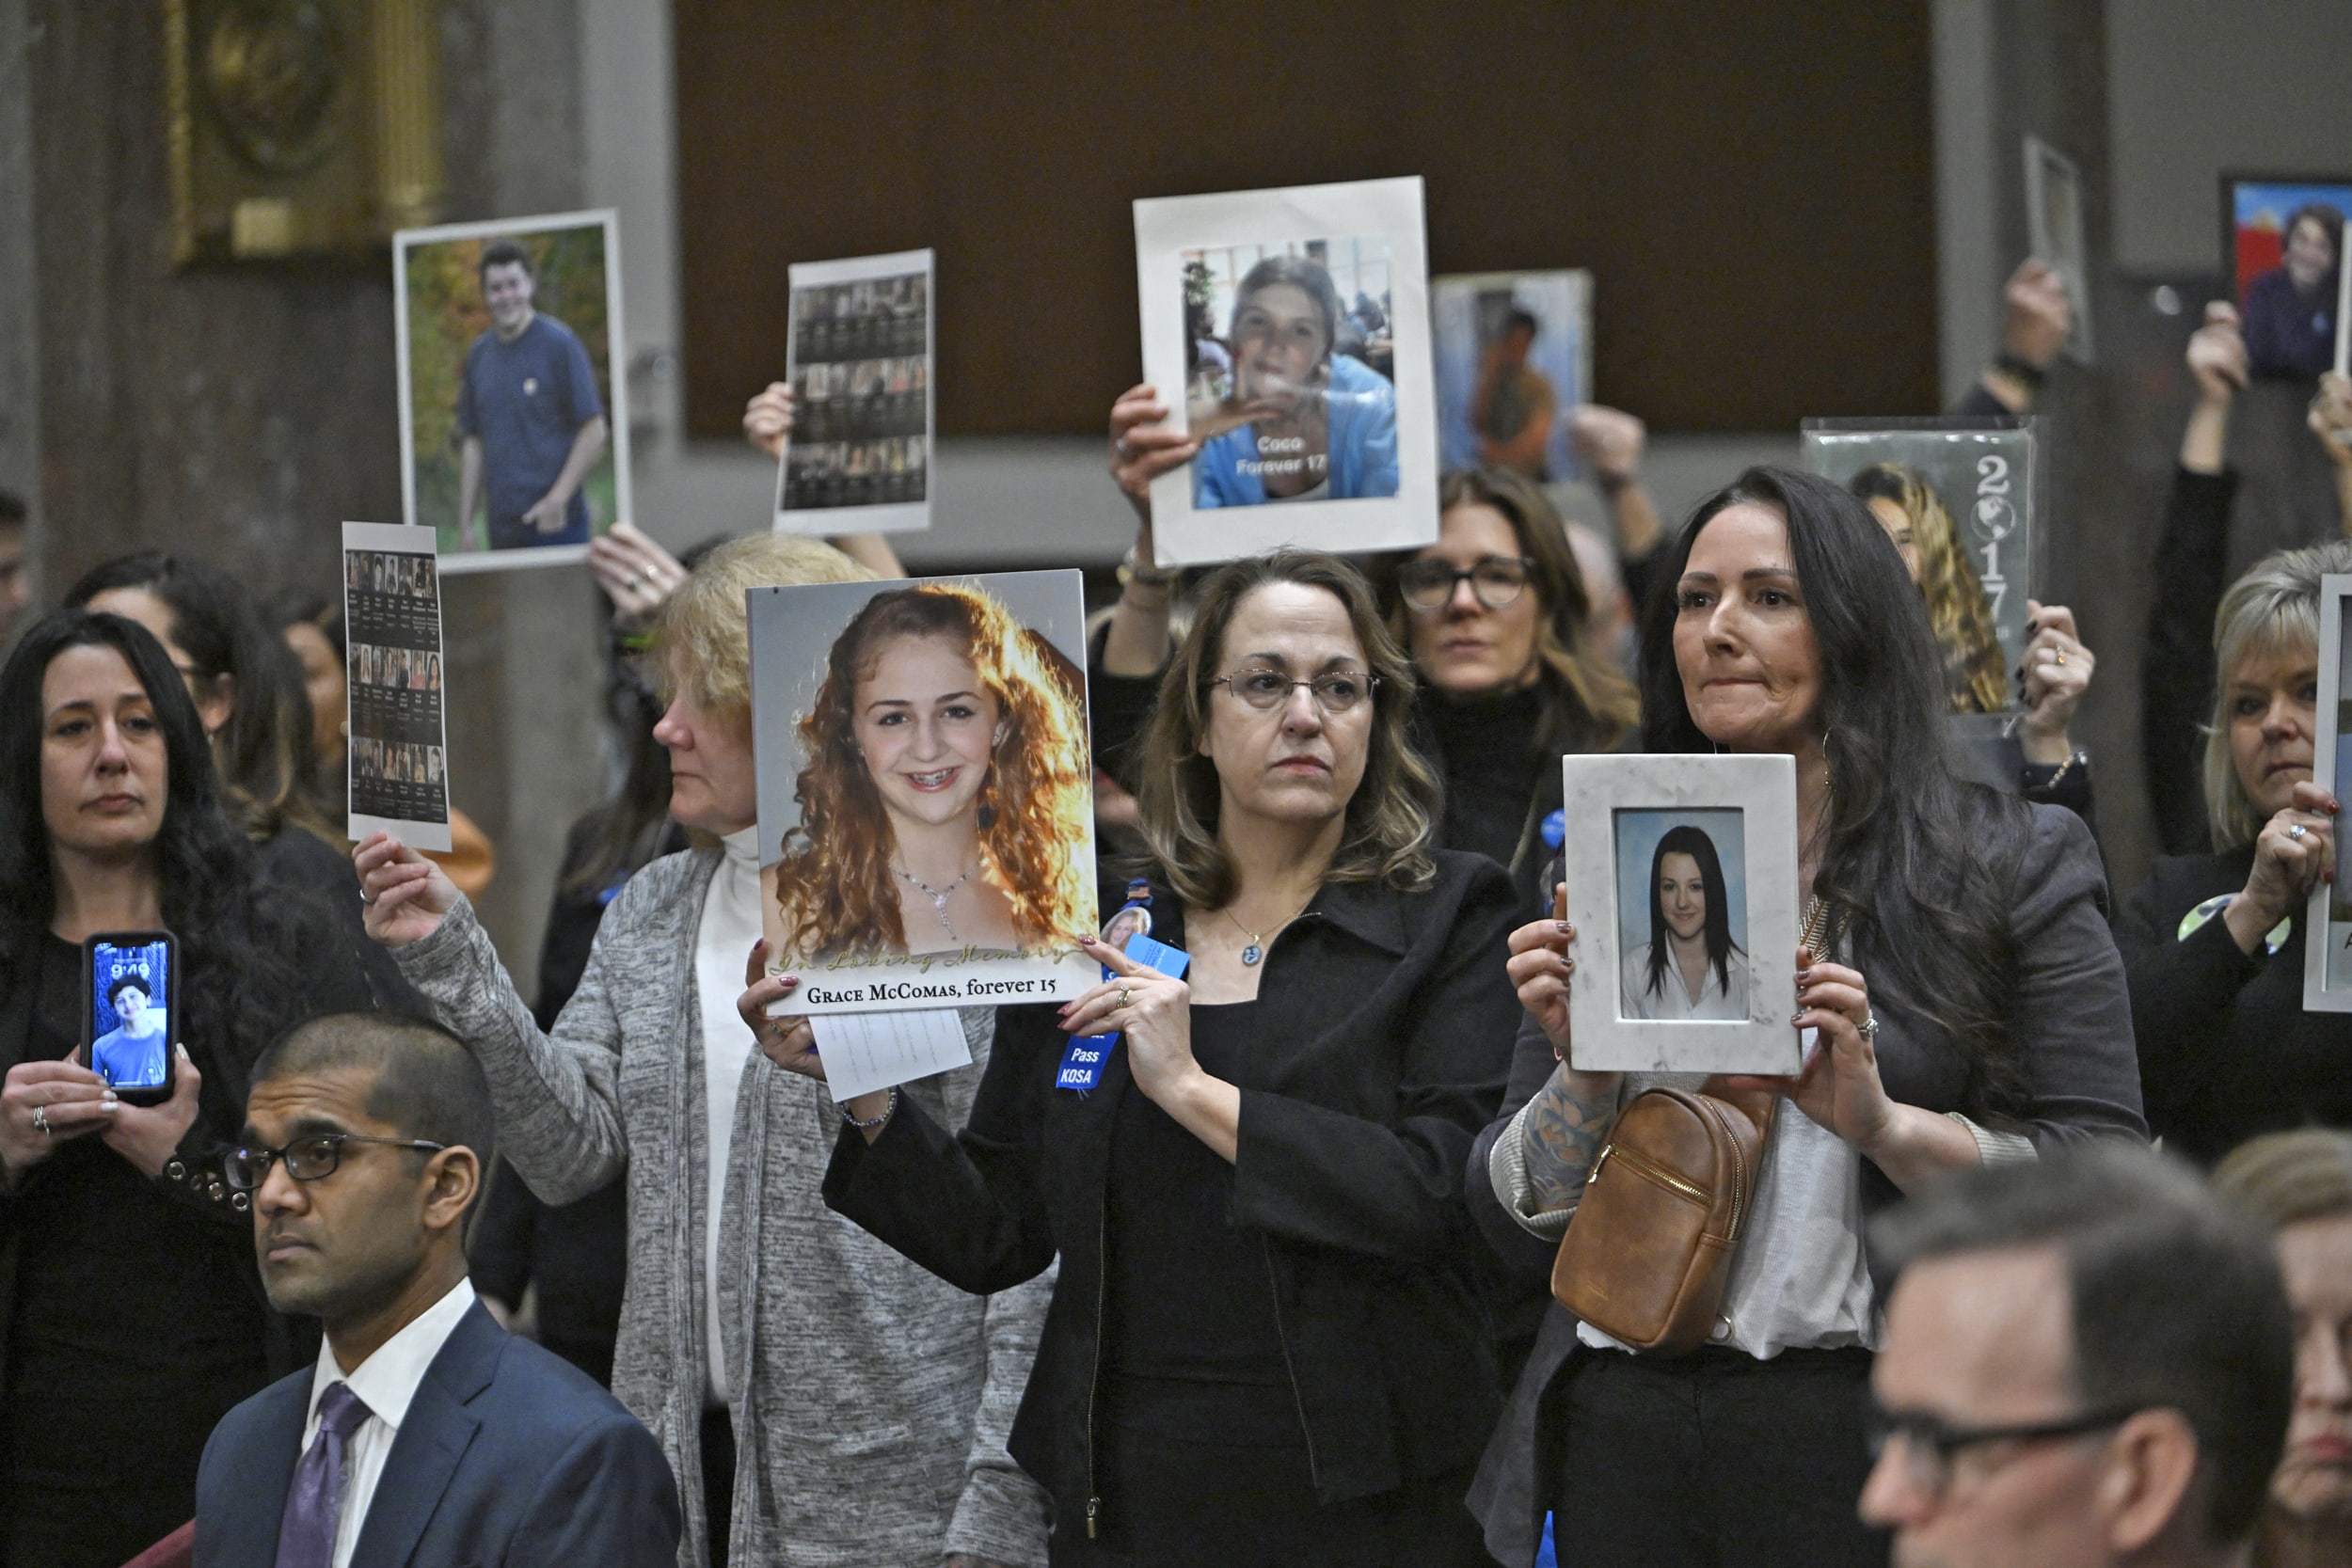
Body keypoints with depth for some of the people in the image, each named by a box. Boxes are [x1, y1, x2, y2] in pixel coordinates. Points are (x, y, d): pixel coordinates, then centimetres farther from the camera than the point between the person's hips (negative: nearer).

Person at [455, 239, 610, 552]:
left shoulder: (559, 344, -4)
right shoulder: (478, 355, 11)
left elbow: (594, 432, -6)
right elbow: (472, 442, 14)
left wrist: (558, 499, -14)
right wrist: (465, 524, 9)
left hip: (555, 525, -5)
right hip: (502, 529, 5)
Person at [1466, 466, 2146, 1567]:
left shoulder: (2016, 865, 3)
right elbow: (1516, 1231, 9)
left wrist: (1883, 1125, -18)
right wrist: (1582, 1076, -8)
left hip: (1880, 1434, -3)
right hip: (1624, 1430, 3)